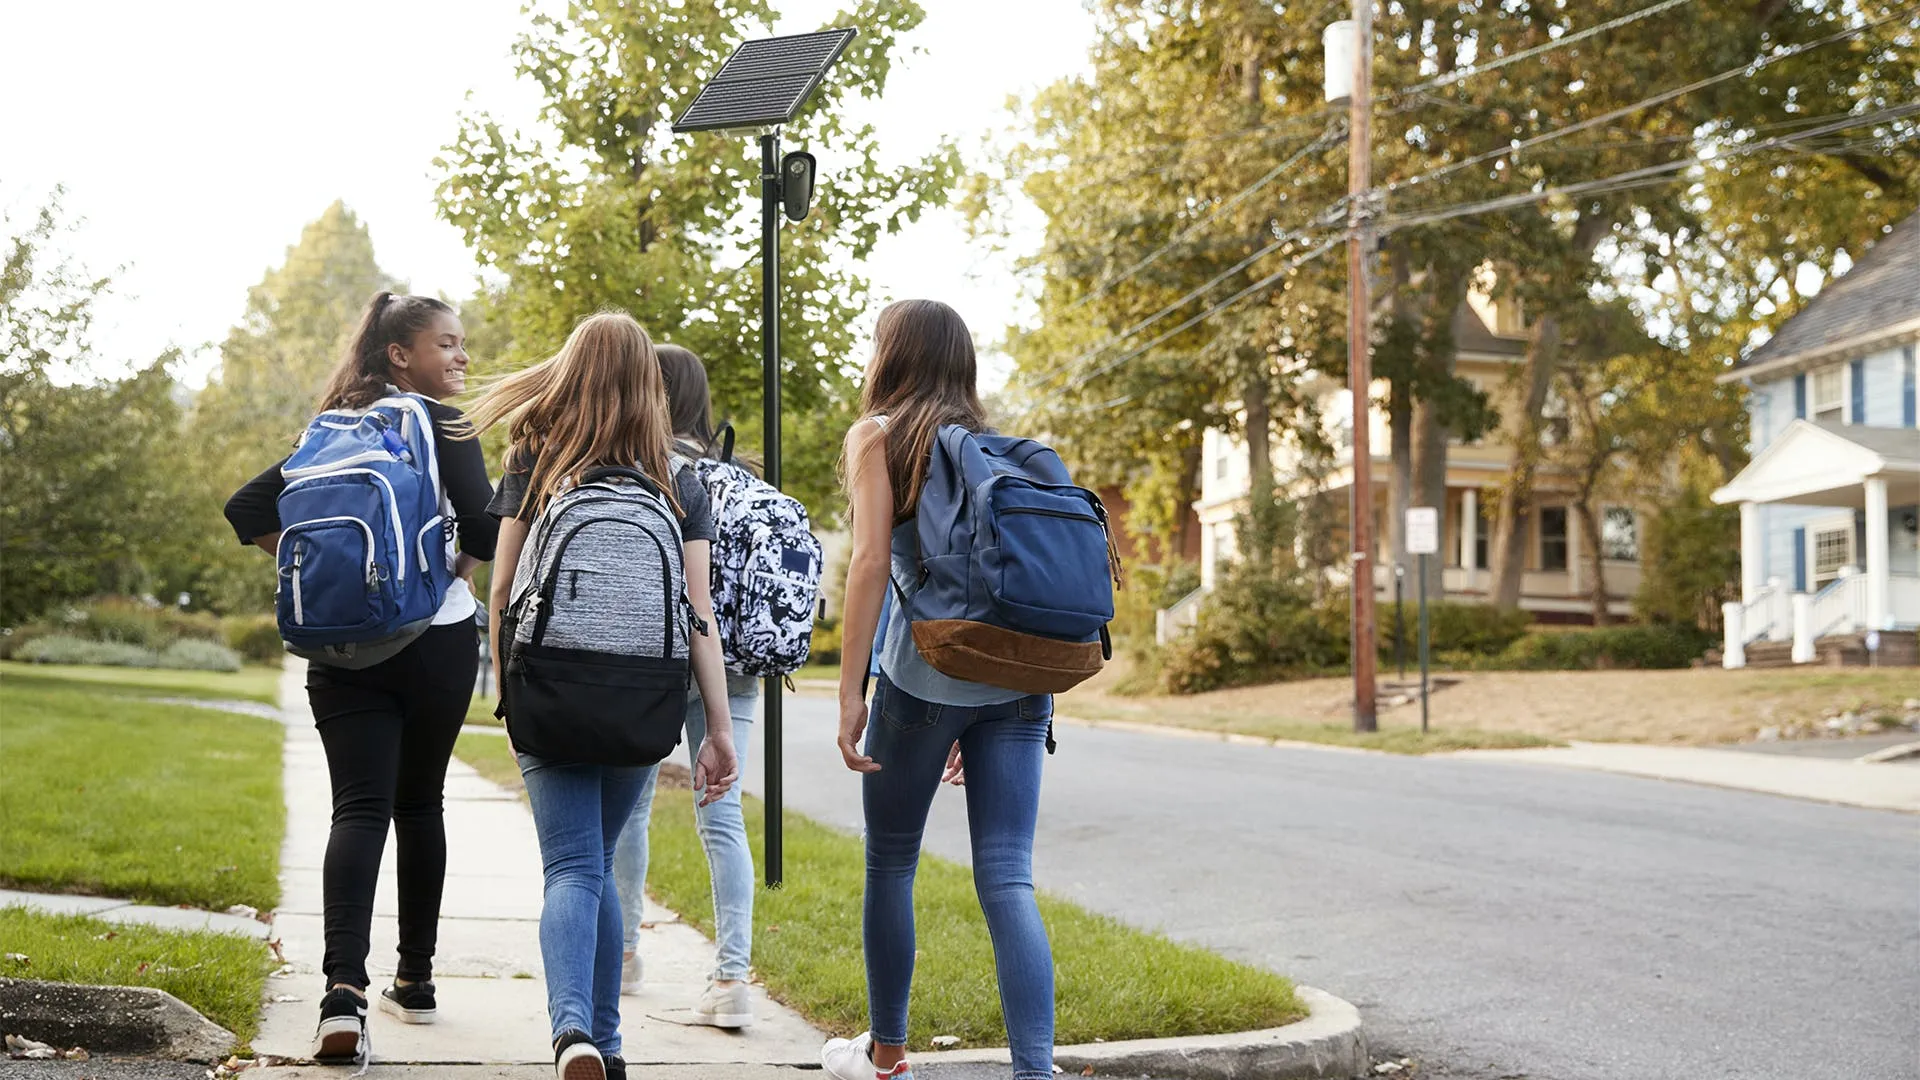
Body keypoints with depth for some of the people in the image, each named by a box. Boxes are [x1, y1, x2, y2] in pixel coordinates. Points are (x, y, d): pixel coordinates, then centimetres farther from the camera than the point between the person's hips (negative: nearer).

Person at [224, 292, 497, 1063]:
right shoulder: (442, 426, -5)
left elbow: (247, 510, 10)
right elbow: (486, 530, -16)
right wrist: (463, 566, 4)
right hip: (436, 641, -3)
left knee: (358, 809, -5)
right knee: (419, 804, 14)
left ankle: (344, 990, -23)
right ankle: (414, 980, 23)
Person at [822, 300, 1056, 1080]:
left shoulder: (878, 435, 3)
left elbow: (871, 561, -8)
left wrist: (850, 691, -8)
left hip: (928, 666, -4)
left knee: (890, 863, 13)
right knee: (1007, 878, 0)